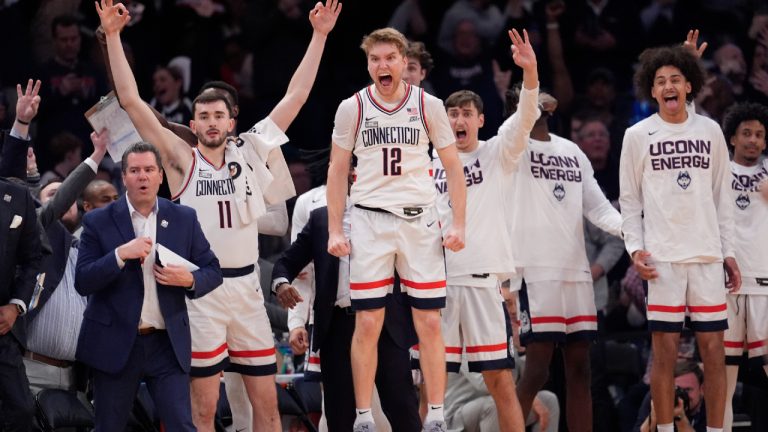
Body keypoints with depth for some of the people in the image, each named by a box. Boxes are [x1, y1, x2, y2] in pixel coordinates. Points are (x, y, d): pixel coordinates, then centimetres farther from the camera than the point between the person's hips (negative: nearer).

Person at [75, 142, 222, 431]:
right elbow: (82, 283, -7)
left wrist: (190, 280, -14)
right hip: (115, 343, -1)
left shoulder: (184, 219, 5)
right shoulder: (99, 222, -1)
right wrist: (120, 255, -22)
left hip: (168, 343, 1)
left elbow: (213, 271, 9)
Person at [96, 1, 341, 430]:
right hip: (201, 287, -3)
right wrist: (113, 36, -14)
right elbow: (131, 101, -7)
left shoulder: (250, 152, 8)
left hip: (246, 284, 3)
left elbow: (295, 97, 9)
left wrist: (319, 36, 5)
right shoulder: (183, 160, -1)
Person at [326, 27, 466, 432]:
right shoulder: (352, 108, 0)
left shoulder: (428, 106, 0)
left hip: (419, 219, 0)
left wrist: (458, 224, -3)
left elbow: (453, 167, 5)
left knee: (429, 322, 0)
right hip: (369, 219, 0)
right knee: (367, 323, -1)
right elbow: (337, 171, 7)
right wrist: (335, 230, 0)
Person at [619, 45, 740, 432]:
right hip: (662, 256, -2)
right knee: (664, 349, -2)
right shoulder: (638, 136, 3)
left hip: (707, 255, 2)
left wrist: (728, 251, 7)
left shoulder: (710, 131, 9)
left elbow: (721, 196, 12)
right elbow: (629, 199, 5)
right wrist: (635, 247, -8)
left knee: (714, 349, 0)